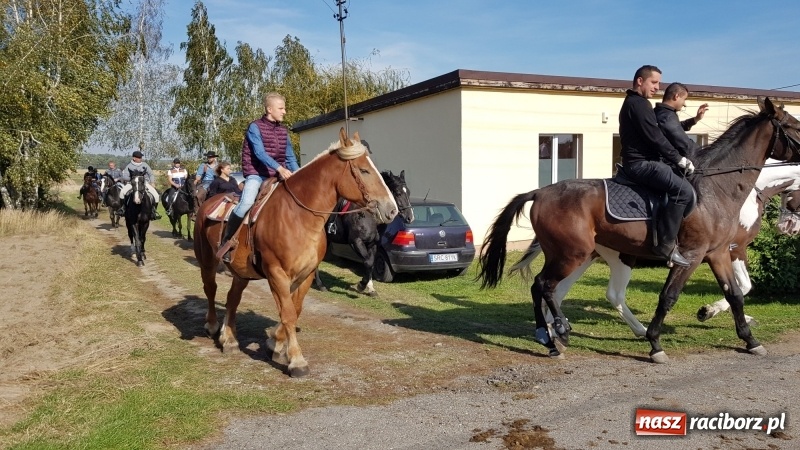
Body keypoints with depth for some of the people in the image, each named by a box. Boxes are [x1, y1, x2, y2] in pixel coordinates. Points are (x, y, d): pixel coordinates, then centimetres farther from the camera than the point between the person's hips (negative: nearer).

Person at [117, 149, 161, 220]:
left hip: (145, 183, 1)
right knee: (122, 191, -28)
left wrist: (152, 183, -1)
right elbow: (124, 177, -1)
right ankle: (123, 207, -7)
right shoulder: (129, 166, 3)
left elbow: (151, 174, 13)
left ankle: (154, 210, -3)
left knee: (156, 195, -20)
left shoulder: (144, 165, 9)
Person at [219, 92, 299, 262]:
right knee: (246, 203, -30)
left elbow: (290, 157, 11)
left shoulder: (283, 131, 11)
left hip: (276, 176, 7)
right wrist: (279, 168, -34)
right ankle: (226, 241, -13)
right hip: (256, 174, -7)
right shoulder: (255, 127, -8)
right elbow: (260, 153, -21)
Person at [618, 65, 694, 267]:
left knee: (680, 184, 21)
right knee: (684, 189, -25)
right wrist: (679, 159, -11)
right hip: (641, 163, -12)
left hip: (641, 161, 12)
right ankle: (666, 244, -24)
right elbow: (655, 138, -17)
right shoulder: (638, 104, -12)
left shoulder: (634, 103, 23)